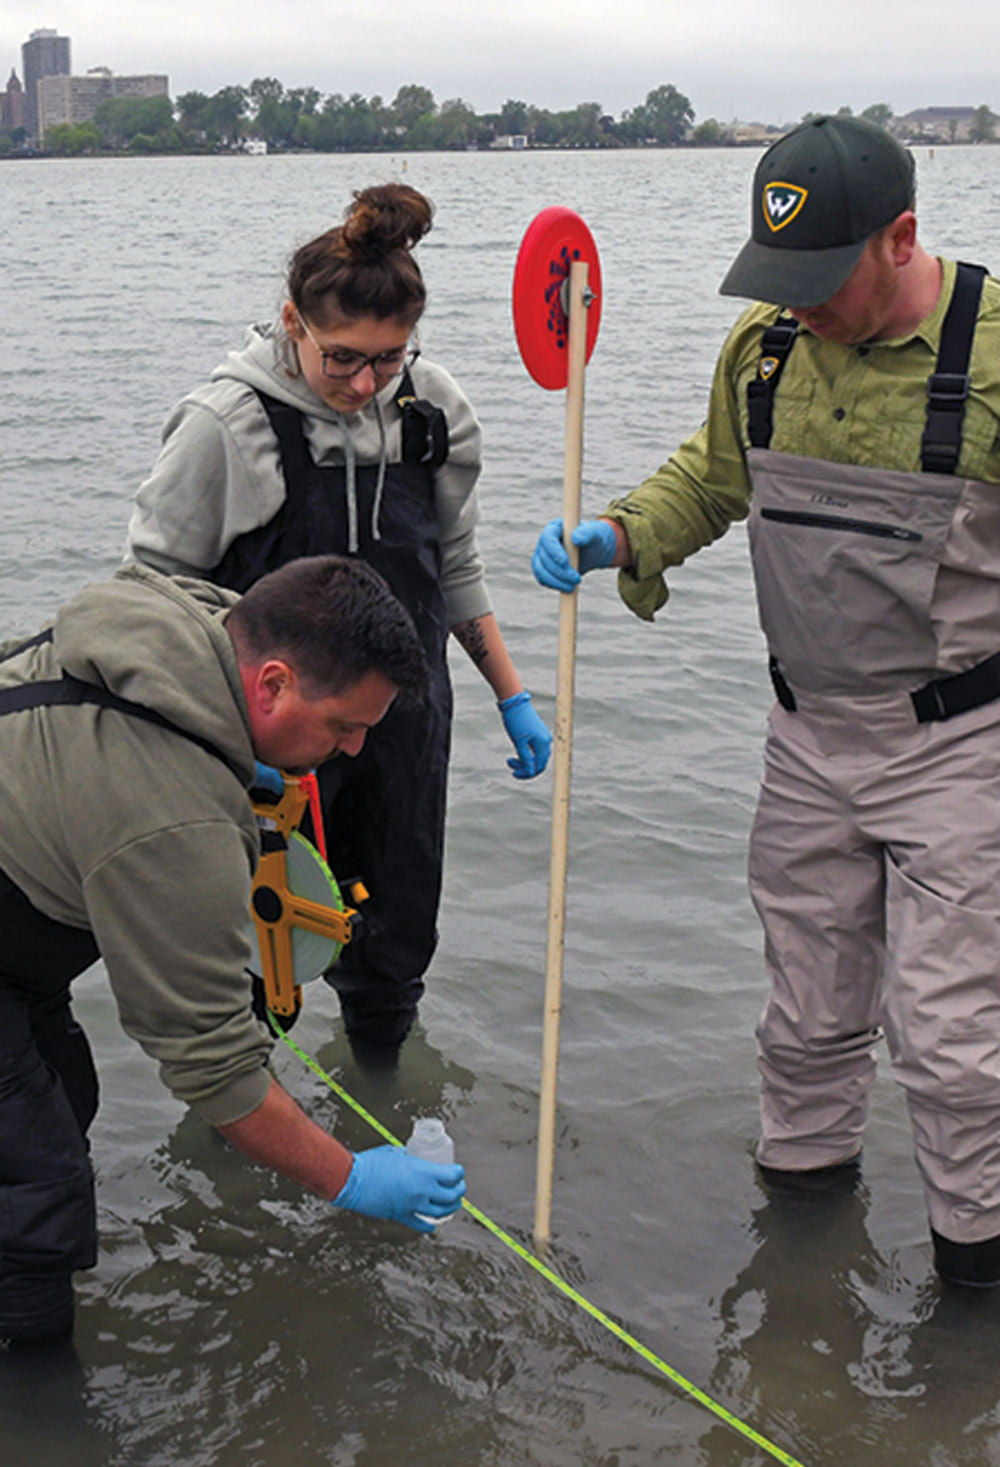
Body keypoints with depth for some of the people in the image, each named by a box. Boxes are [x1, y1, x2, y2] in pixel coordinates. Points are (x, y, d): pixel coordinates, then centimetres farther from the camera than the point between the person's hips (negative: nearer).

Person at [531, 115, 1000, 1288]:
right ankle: (801, 1163, 43)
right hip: (808, 737, 5)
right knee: (808, 1003, 19)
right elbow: (710, 478, 15)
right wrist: (616, 538, -4)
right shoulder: (764, 344, 0)